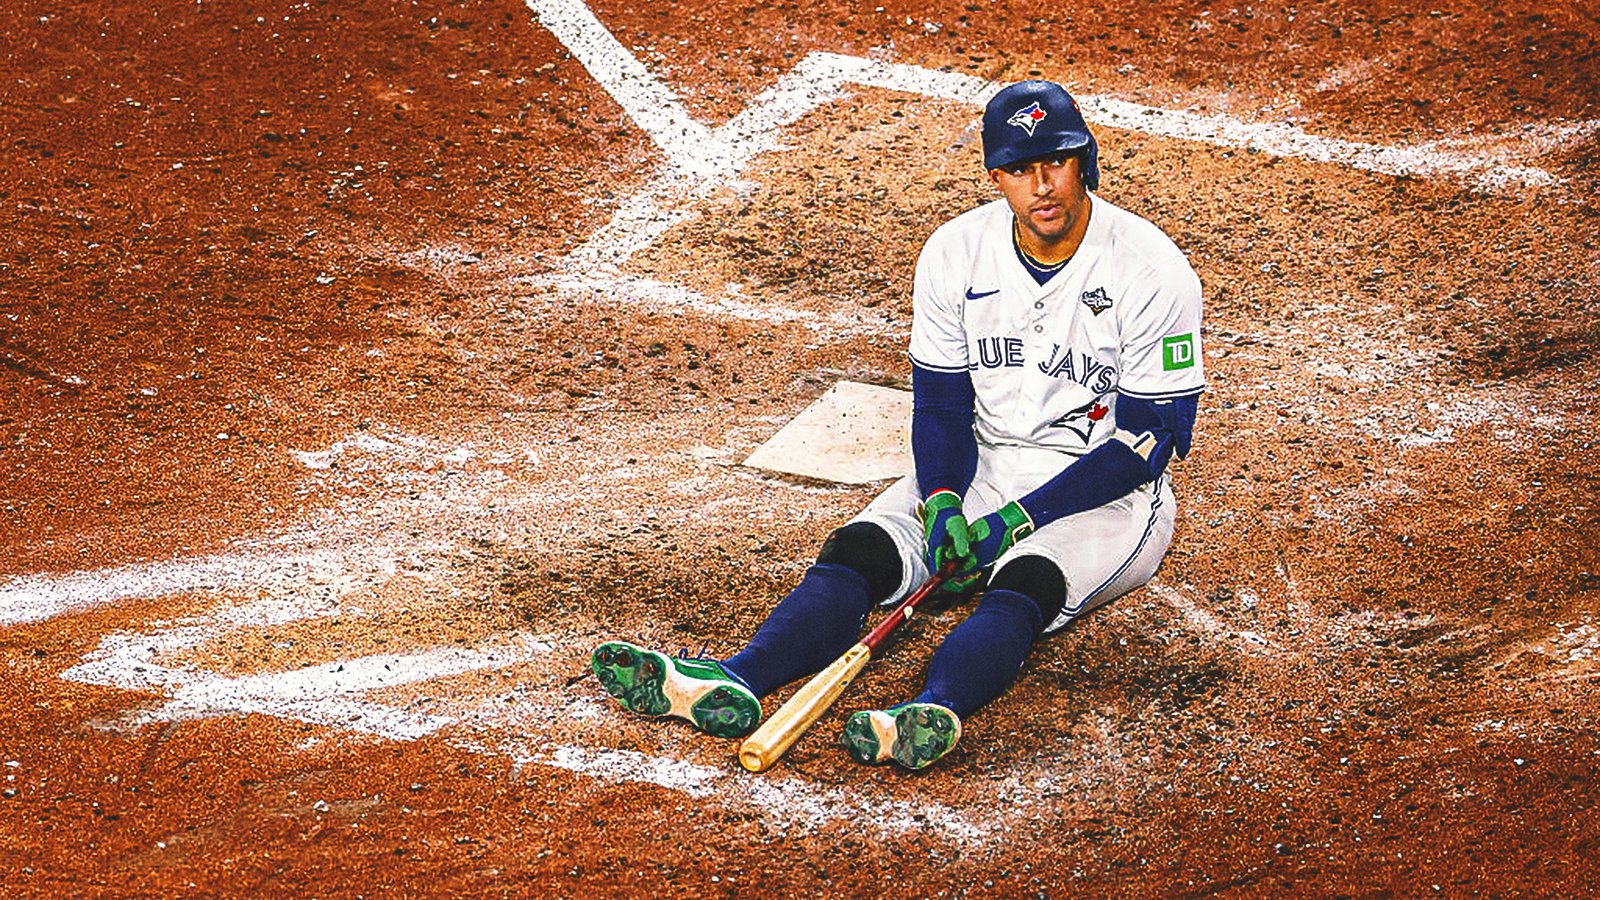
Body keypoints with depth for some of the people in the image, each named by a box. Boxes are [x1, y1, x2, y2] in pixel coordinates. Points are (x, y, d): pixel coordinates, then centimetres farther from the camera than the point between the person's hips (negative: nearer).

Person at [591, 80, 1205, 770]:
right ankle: (735, 683, -43)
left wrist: (1018, 520, -21)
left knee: (1024, 584, -36)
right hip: (980, 474, 5)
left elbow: (1147, 442, -16)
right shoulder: (955, 253, -2)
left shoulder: (1150, 269, -16)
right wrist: (944, 505, -17)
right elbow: (941, 403, 3)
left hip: (1105, 494, -5)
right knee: (857, 551, -21)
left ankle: (936, 711, -63)